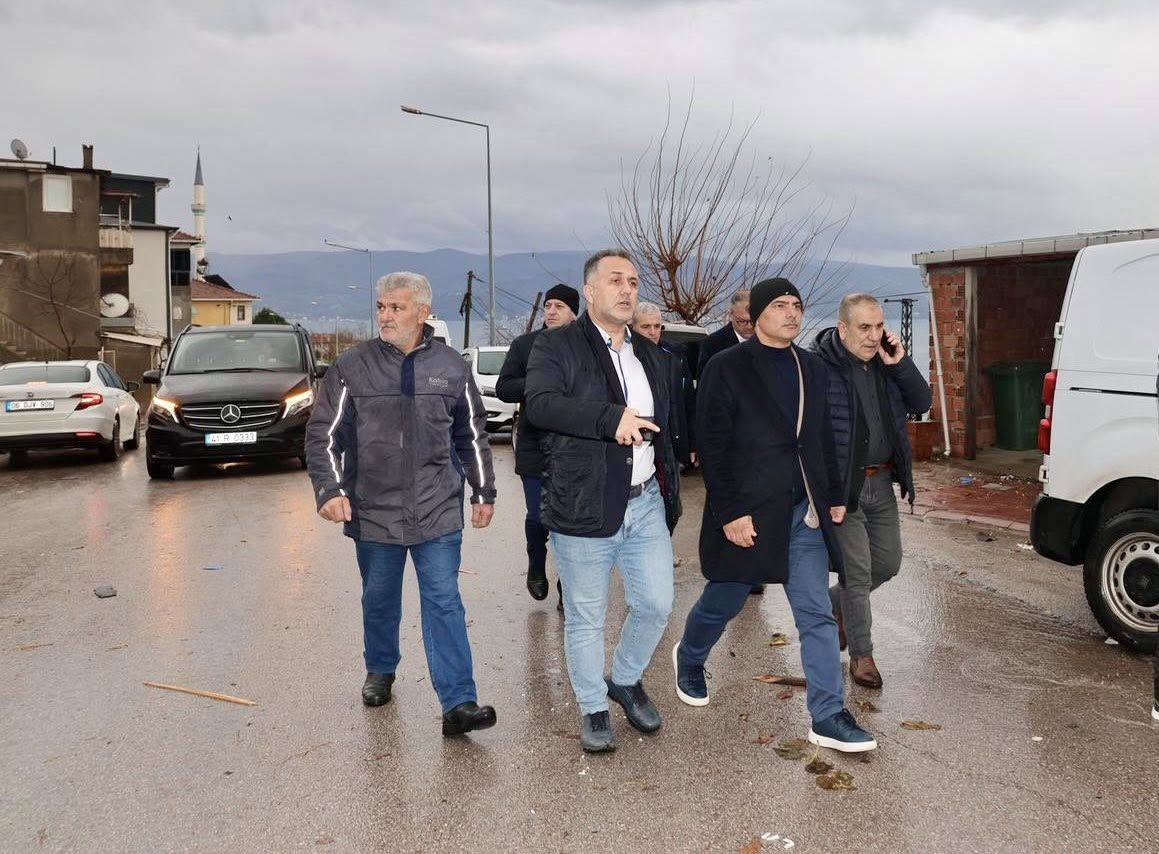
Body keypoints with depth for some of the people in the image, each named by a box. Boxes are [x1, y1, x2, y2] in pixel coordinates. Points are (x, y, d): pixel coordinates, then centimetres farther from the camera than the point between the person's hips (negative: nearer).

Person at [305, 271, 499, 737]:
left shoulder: (451, 367, 4)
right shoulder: (352, 367, -1)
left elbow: (472, 436, 12)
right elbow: (323, 434, -1)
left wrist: (484, 492, 12)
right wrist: (329, 489, -13)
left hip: (438, 511, 0)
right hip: (373, 512, 1)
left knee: (444, 603, -2)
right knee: (379, 600, 16)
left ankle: (458, 703, -2)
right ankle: (380, 670, 41)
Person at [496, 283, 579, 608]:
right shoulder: (524, 345, 6)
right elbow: (503, 389, 2)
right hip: (535, 446, 0)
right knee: (538, 517, -2)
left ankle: (567, 589, 20)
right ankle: (536, 567, 30)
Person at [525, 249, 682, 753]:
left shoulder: (649, 354, 15)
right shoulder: (558, 346, -6)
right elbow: (539, 403, -24)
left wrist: (670, 488, 20)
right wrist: (612, 419, -31)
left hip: (645, 504, 5)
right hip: (584, 509, -5)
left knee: (656, 605, 8)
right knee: (586, 617, 7)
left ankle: (626, 681, 35)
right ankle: (594, 710, 26)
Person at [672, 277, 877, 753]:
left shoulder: (812, 369, 10)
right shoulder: (727, 367, -8)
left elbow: (823, 440, 16)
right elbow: (713, 446, -13)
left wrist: (834, 496, 11)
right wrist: (730, 513, -17)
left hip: (804, 512, 5)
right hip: (747, 512, -5)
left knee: (817, 615, 1)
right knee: (723, 602, 13)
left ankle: (828, 718, 7)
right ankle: (689, 660, 43)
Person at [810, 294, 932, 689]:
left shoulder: (885, 362, 6)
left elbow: (922, 403, 6)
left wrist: (901, 364, -10)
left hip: (881, 482, 7)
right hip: (843, 485, -7)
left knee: (888, 563, 17)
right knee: (858, 573, 0)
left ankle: (834, 601, 42)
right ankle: (861, 655, 17)